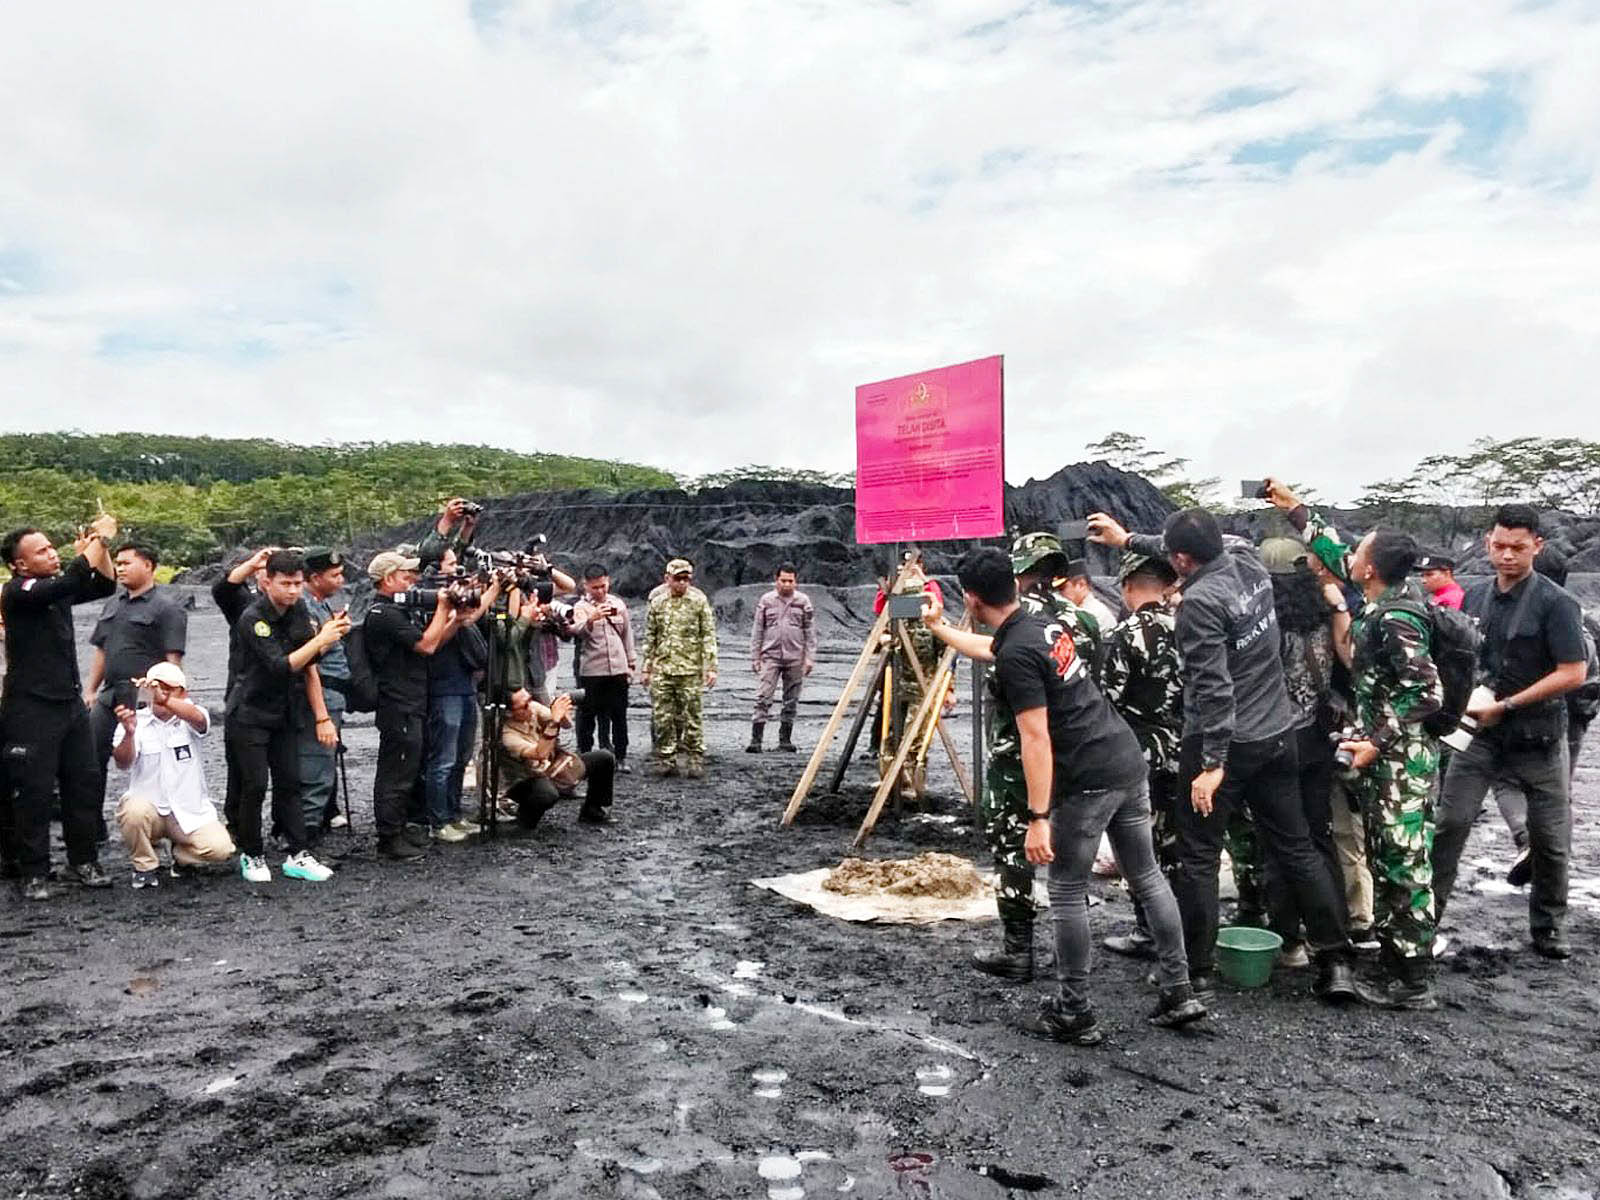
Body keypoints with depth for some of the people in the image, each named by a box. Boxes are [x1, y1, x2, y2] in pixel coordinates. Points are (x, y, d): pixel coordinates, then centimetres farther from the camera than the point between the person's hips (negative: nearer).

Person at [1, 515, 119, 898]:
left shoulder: (58, 588, 10)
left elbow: (105, 585, 12)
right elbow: (69, 583, -28)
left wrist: (99, 545, -3)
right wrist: (99, 539, -22)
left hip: (70, 702, 7)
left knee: (85, 784, 9)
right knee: (35, 791, -1)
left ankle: (83, 861, 20)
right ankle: (33, 873, 10)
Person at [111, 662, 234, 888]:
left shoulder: (189, 720, -1)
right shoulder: (135, 721, -2)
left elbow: (197, 718, -28)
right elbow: (123, 763, -19)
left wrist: (164, 700, -47)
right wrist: (129, 733, -41)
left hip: (191, 812, 0)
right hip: (149, 807, 0)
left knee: (221, 849, -21)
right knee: (134, 810, -34)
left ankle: (181, 854, 14)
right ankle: (145, 866, -5)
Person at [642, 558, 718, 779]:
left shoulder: (699, 602, 2)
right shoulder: (657, 603, 10)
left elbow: (709, 636, 1)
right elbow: (650, 638, 15)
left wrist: (711, 667, -6)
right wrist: (647, 667, 12)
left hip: (690, 670, -3)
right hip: (662, 670, 3)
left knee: (691, 717, -1)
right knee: (663, 717, 3)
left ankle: (696, 760, 7)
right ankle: (666, 760, 12)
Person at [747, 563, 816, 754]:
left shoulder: (803, 601, 5)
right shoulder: (766, 601, 5)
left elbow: (810, 631, 6)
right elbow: (757, 631, 8)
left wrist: (810, 658, 0)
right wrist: (755, 658, 3)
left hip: (795, 659, 1)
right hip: (770, 657, -1)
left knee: (791, 701, 6)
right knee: (763, 698, -9)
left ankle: (785, 740, 16)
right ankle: (755, 739, -9)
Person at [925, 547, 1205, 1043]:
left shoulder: (1017, 657, -16)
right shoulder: (1044, 626, 12)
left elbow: (1036, 740, -20)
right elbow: (988, 647, 32)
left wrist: (1038, 818, -19)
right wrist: (938, 627, 45)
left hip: (1087, 781, -9)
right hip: (1127, 761, 9)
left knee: (1067, 894, 4)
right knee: (1147, 877, 16)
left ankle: (1074, 1014, 13)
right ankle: (1179, 993, 24)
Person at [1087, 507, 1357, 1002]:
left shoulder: (1200, 601, -21)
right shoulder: (1246, 557, 0)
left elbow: (1214, 687, -24)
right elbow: (1206, 550, 22)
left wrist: (1213, 764, -21)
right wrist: (1128, 539, 28)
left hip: (1222, 743, -8)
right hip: (1277, 735, 8)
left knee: (1198, 858, 4)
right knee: (1296, 849, 15)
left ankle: (1196, 973, 11)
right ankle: (1336, 963, 19)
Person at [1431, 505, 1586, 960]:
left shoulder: (1555, 603, -11)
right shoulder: (1475, 597, 4)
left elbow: (1573, 672, -15)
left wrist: (1505, 706, -17)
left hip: (1539, 738, -3)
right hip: (1481, 733, 3)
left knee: (1550, 838, 9)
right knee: (1449, 822, -3)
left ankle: (1549, 924, 27)